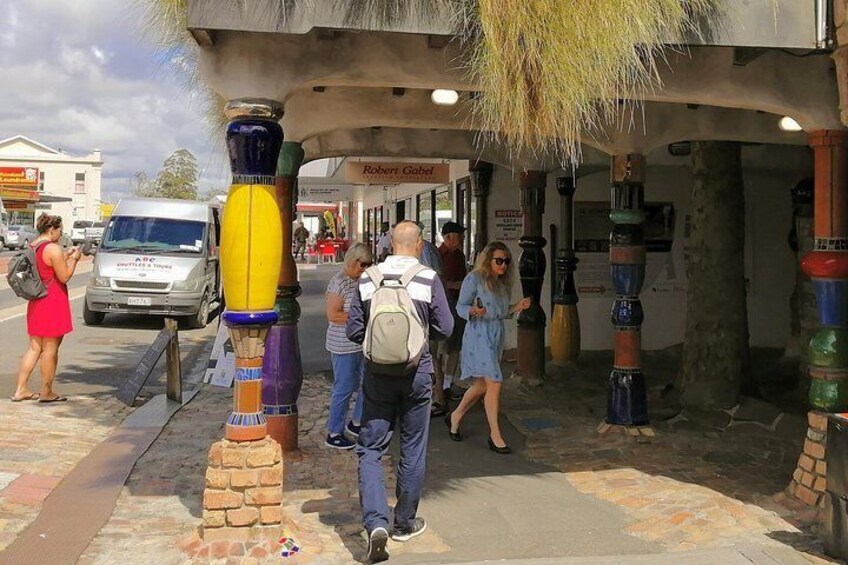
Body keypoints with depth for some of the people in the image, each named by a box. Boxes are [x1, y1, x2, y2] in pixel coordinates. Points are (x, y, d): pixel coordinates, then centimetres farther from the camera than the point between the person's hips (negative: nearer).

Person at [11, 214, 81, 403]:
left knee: (34, 347, 14)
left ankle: (20, 390, 13)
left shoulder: (32, 246, 11)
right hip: (52, 303, -9)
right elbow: (64, 276, -15)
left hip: (36, 302, 9)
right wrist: (73, 259, -2)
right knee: (50, 349, 0)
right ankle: (46, 393, 7)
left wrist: (64, 257, 15)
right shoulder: (53, 248, -17)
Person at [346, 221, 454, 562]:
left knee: (370, 449, 7)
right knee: (412, 451, 12)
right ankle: (405, 524, 25)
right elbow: (445, 329, -4)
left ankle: (376, 522, -9)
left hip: (377, 375, 1)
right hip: (416, 375, -1)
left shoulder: (367, 279, -3)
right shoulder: (428, 279, -9)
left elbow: (354, 330, 0)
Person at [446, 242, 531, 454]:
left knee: (482, 385, 15)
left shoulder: (503, 282, 14)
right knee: (494, 383, -11)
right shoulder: (474, 279, -8)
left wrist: (517, 307, 2)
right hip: (479, 334, -8)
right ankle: (495, 435, -3)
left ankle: (455, 417, 35)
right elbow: (460, 306, -6)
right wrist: (473, 311, -27)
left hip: (497, 335, 8)